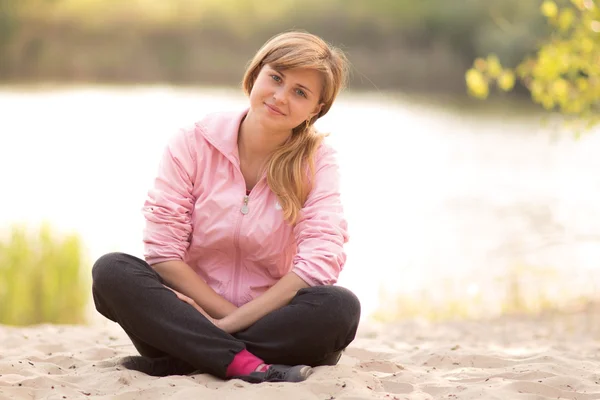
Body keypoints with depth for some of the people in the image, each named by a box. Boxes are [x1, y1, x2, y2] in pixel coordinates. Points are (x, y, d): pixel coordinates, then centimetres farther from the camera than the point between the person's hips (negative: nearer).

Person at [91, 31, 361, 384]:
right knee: (111, 271, -25)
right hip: (196, 314, 0)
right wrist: (229, 313, -16)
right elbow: (163, 253, -8)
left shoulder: (318, 162, -4)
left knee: (341, 308, -30)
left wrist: (230, 324, -21)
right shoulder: (193, 145, -4)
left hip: (269, 321, 0)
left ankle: (176, 362, -26)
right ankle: (246, 366, -36)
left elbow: (320, 263, -17)